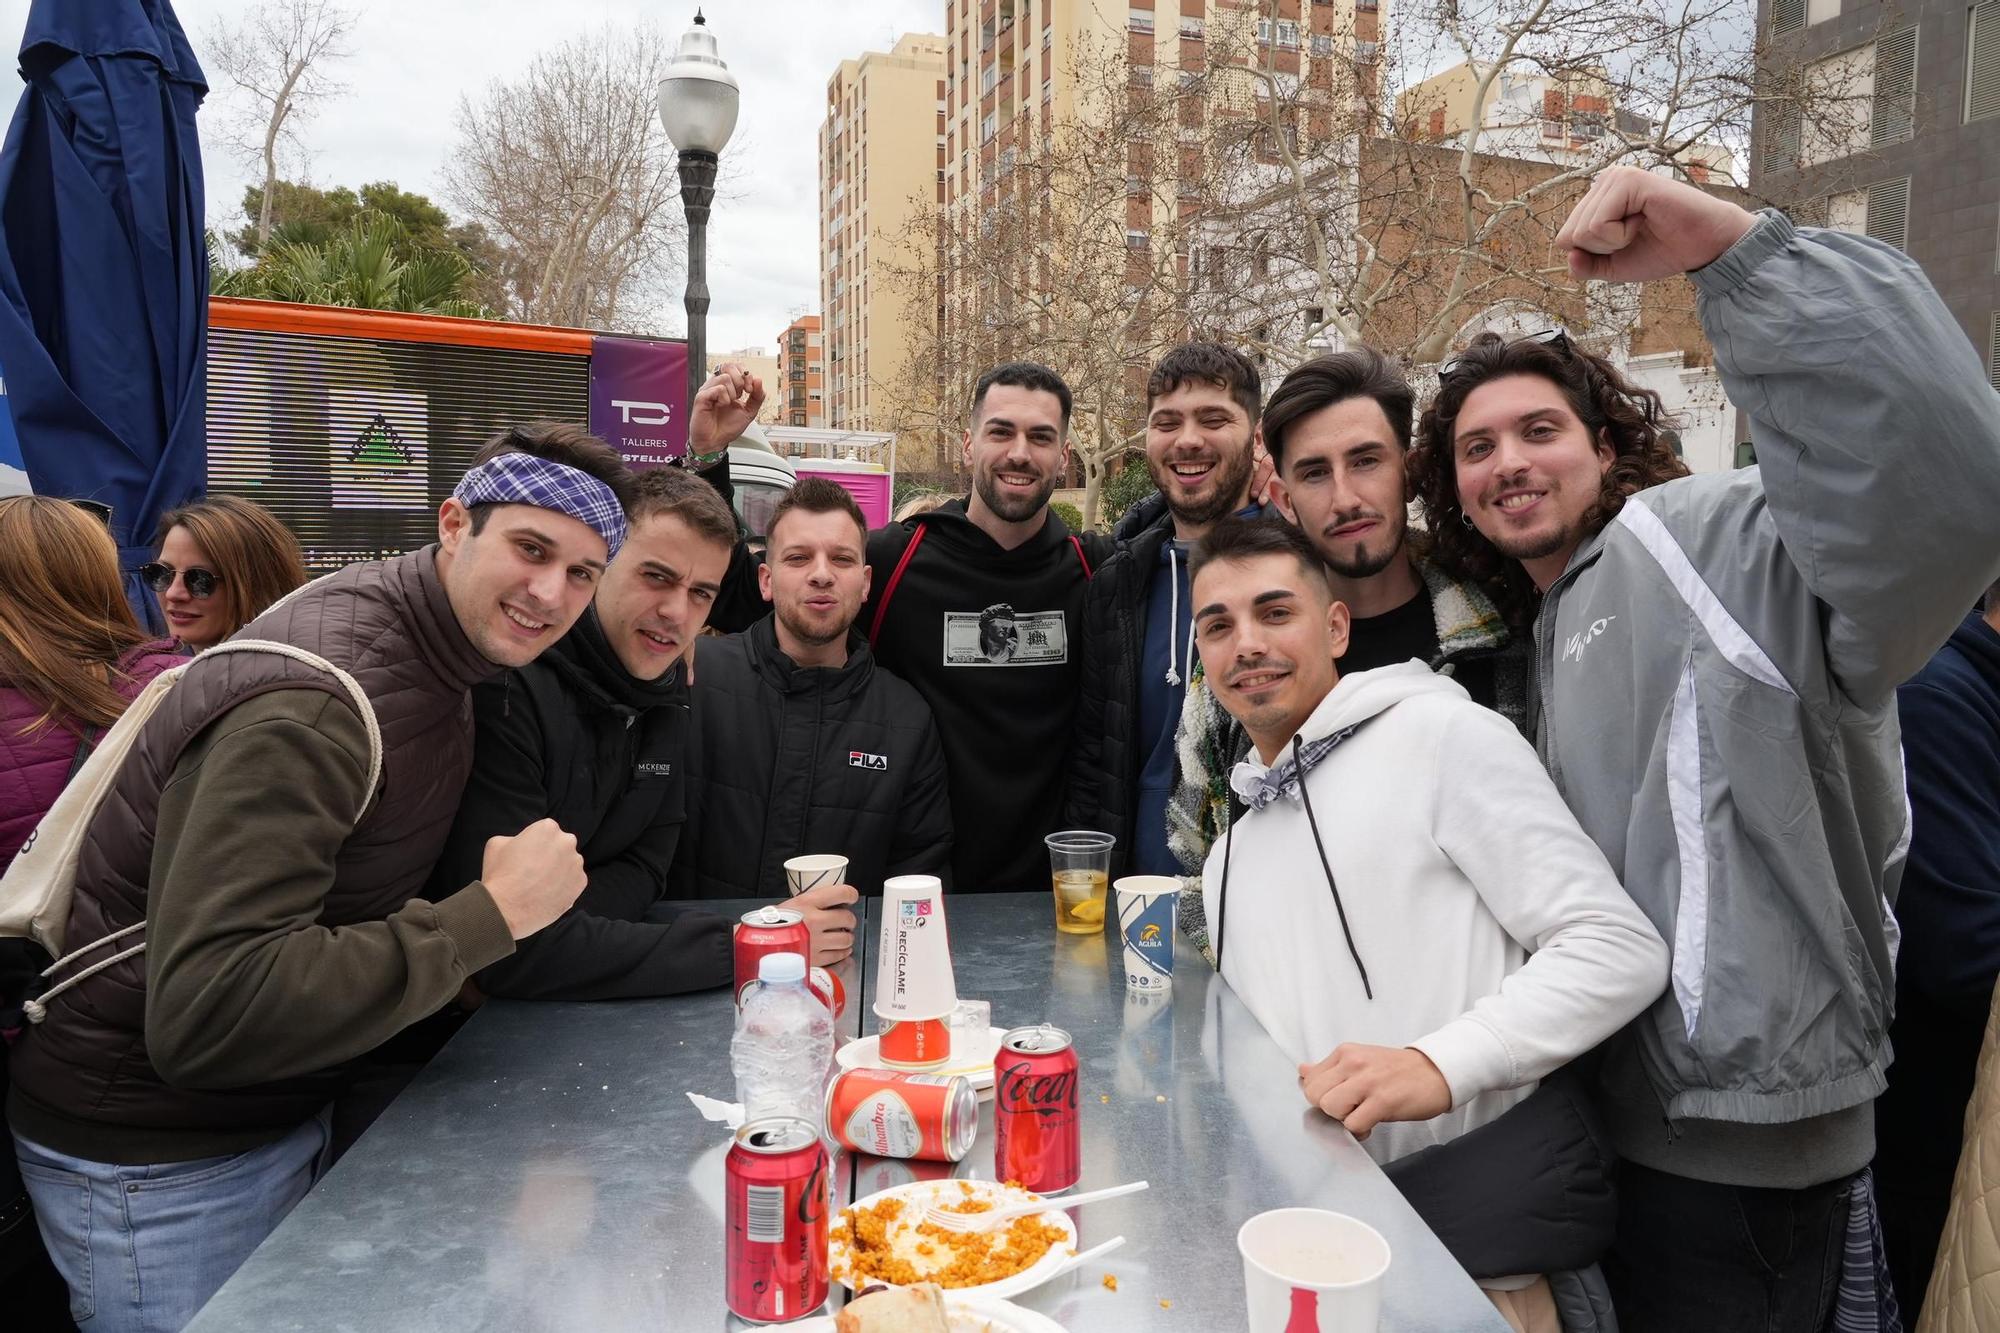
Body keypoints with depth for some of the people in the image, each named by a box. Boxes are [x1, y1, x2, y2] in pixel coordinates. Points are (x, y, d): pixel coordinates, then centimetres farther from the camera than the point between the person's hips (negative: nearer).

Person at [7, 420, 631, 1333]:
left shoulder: (434, 647, -1)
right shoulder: (319, 700, -30)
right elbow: (204, 1015, -36)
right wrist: (489, 917, -32)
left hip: (289, 1112, 8)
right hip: (159, 1165, -8)